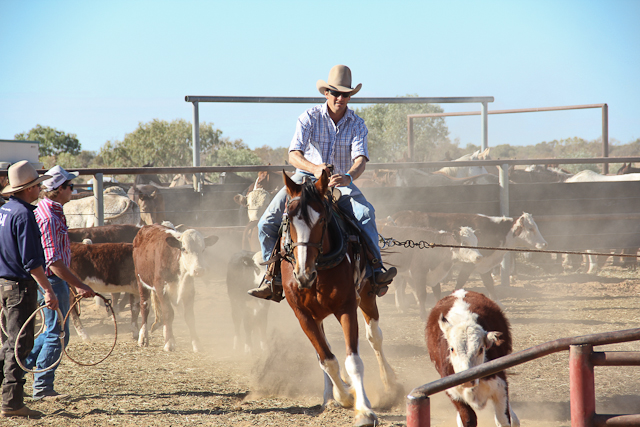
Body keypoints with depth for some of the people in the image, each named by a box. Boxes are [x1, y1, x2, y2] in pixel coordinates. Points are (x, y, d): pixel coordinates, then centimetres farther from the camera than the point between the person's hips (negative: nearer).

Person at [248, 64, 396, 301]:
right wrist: (314, 168, -40)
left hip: (341, 183, 0)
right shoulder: (310, 117, -7)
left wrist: (349, 177, -42)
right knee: (267, 223, -16)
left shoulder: (357, 125, -3)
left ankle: (375, 270, -32)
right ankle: (274, 277, -2)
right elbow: (294, 155, -17)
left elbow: (360, 159, -18)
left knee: (365, 212, -31)